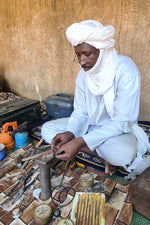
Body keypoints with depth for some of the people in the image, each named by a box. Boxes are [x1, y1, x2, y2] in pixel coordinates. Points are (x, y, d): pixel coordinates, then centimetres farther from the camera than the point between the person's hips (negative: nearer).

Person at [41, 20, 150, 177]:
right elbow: (80, 112, 1)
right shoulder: (84, 73, -4)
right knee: (47, 130, -10)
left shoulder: (126, 72, -23)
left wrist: (80, 142, -32)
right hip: (91, 126, 6)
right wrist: (70, 133, -21)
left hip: (118, 130, -6)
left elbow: (121, 123, -25)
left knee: (122, 152, -40)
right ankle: (105, 156, -11)